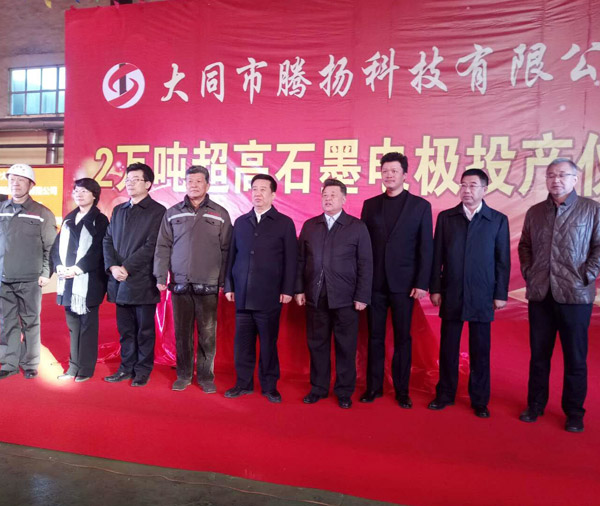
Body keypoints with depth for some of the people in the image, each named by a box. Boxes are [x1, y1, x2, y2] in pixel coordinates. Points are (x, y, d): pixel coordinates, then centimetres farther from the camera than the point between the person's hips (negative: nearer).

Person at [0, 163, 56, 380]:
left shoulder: (42, 213, 1)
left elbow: (50, 247, 0)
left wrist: (46, 273, -6)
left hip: (30, 280, -3)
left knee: (30, 322, 5)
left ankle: (30, 364, 17)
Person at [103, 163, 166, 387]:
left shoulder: (157, 211, -4)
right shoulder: (118, 210, 16)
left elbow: (152, 246, -12)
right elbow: (107, 240, 11)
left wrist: (127, 267, -15)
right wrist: (112, 266, -5)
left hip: (142, 281, -5)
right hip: (119, 281, 6)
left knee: (144, 330, 5)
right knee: (125, 329, 13)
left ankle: (143, 370, 17)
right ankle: (127, 368, 25)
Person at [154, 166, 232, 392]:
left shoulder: (220, 214, 5)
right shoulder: (173, 213, 9)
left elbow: (226, 250, 3)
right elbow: (163, 247, 9)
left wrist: (225, 281, -1)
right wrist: (161, 276, 1)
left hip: (208, 286, -1)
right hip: (180, 284, 2)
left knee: (207, 334, 3)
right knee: (182, 332, 8)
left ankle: (206, 376, 18)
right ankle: (183, 375, 23)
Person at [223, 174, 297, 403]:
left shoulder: (284, 223, 3)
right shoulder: (240, 222, 12)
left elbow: (290, 259, 0)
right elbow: (232, 255, 13)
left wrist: (287, 290, -5)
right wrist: (229, 286, 8)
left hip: (269, 296, -3)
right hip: (242, 295, 3)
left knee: (268, 343, 5)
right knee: (242, 342, 8)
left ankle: (269, 386, 18)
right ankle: (244, 383, 21)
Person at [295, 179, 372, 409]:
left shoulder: (357, 227, 1)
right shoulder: (309, 225, 10)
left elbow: (365, 265, -2)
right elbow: (301, 260, 10)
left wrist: (362, 297, -7)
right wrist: (299, 289, 4)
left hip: (345, 299, -2)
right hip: (315, 297, 3)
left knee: (345, 346, 5)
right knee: (317, 344, 10)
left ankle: (344, 392, 20)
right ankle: (318, 388, 25)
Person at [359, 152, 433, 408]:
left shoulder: (420, 205, 1)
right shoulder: (370, 205, 8)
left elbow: (426, 248, -1)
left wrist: (422, 283, -8)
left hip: (404, 282, -2)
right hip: (374, 282, 2)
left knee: (403, 338, 7)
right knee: (375, 336, 10)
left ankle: (402, 390, 19)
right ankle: (373, 386, 22)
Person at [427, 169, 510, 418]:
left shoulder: (498, 220, 2)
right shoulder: (445, 217, 4)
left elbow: (503, 261, 3)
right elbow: (437, 256, 4)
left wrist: (501, 294, -1)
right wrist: (435, 288, 0)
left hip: (482, 297, -1)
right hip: (451, 295, 1)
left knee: (480, 351, 7)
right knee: (448, 348, 10)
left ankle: (479, 401, 22)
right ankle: (445, 395, 24)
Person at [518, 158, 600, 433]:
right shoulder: (535, 212, 9)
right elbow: (524, 246, 17)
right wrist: (528, 273, 6)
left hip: (575, 295, -3)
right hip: (540, 294, 3)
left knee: (575, 357, 6)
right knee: (538, 354, 11)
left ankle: (574, 412, 21)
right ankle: (535, 404, 25)